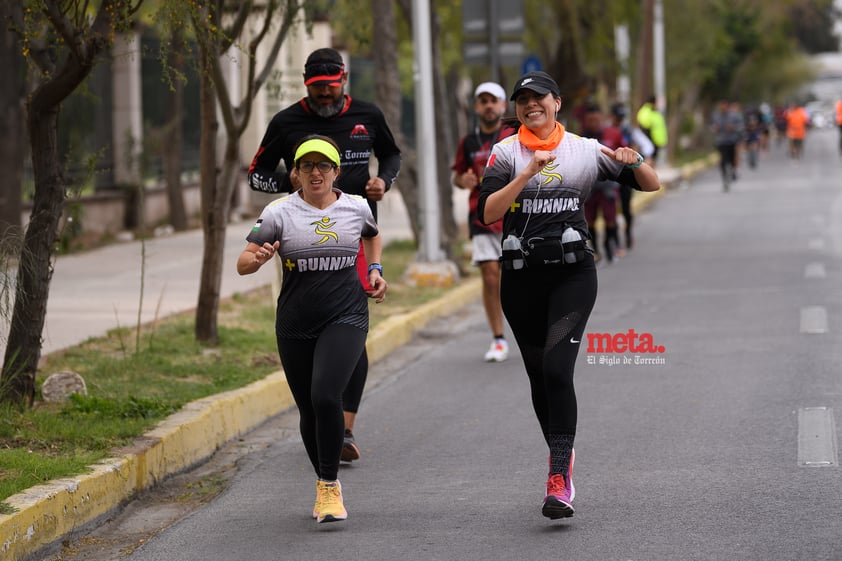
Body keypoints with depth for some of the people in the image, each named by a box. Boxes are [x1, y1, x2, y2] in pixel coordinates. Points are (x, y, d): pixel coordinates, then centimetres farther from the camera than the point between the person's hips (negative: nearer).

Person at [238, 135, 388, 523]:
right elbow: (242, 264, -6)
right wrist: (259, 258, -28)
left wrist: (375, 269, 11)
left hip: (345, 320, -1)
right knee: (309, 412, 8)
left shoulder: (357, 207, 3)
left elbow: (372, 236, 27)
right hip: (295, 327, 1)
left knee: (325, 395, -23)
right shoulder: (279, 212, -4)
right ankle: (325, 485, 33)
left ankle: (329, 487, -10)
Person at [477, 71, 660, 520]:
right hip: (520, 276, 2)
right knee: (538, 376, 9)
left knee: (556, 369, -17)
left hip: (572, 272, -2)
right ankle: (562, 458, 29)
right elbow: (487, 212, -10)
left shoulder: (585, 150, 5)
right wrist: (528, 173, -19)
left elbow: (651, 185, 8)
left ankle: (559, 479, -20)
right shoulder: (506, 153, 3)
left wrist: (634, 162, -14)